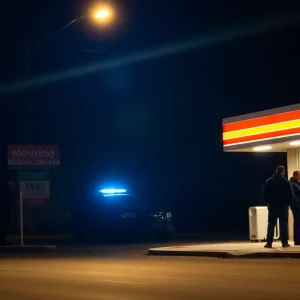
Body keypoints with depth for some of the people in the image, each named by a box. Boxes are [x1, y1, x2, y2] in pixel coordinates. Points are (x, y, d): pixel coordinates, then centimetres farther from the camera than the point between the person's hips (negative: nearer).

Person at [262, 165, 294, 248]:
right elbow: (290, 195, -6)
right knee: (283, 224, 3)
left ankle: (269, 242, -3)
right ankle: (284, 242, 1)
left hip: (272, 206, 2)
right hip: (283, 206, -2)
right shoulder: (286, 182, -8)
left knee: (271, 224, 4)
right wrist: (288, 203, 9)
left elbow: (264, 194, 3)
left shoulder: (269, 181, 1)